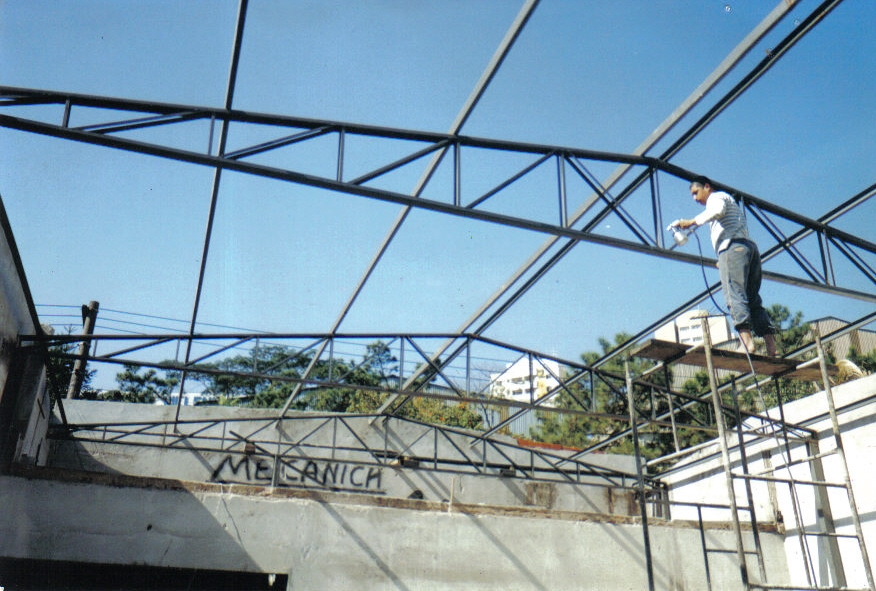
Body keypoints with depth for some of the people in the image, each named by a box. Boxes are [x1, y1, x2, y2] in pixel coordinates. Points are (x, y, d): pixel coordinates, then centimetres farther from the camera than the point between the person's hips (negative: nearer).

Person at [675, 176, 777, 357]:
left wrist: (692, 222, -12)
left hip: (733, 246, -9)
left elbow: (718, 210, -16)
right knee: (753, 299, 3)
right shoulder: (731, 201, 37)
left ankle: (747, 340, -32)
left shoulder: (716, 196, 11)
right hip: (750, 247, 9)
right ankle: (771, 344, -7)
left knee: (734, 294, -18)